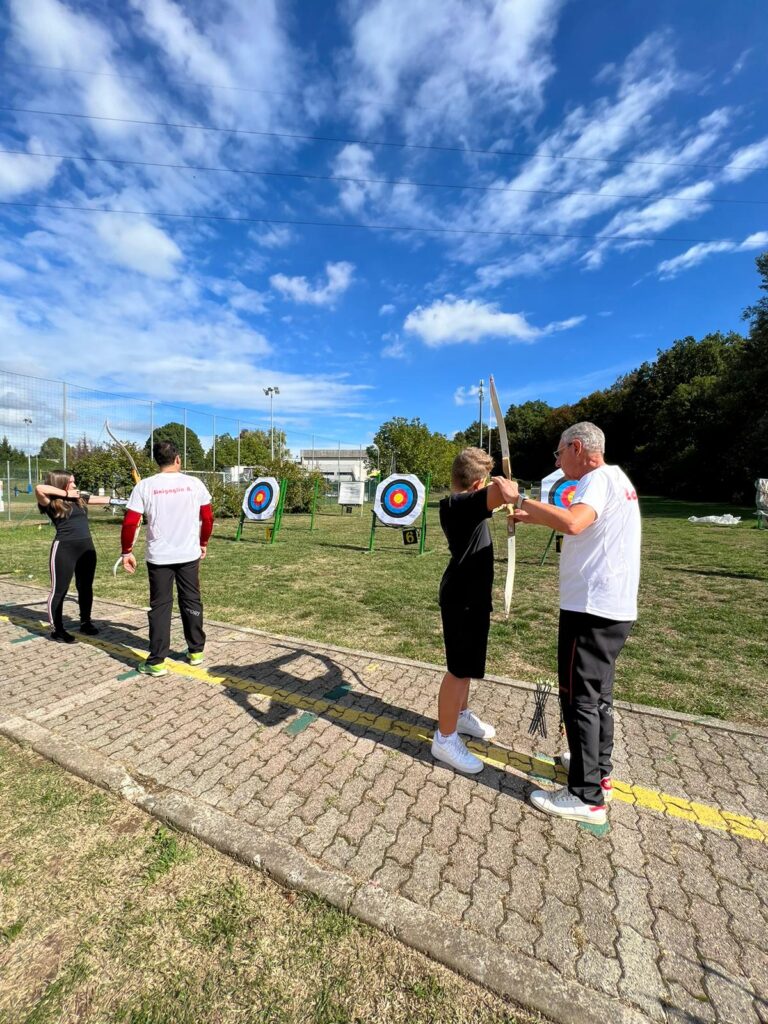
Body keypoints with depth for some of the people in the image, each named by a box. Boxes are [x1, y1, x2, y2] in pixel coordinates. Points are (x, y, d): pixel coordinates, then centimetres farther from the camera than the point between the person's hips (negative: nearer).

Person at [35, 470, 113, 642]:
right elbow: (39, 488, -24)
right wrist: (66, 494, -12)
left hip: (87, 547, 6)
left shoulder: (80, 498, 12)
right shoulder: (51, 503, -5)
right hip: (64, 549, -6)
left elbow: (105, 500, 12)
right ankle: (56, 630, 15)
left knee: (86, 587, 14)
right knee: (59, 590, 3)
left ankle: (85, 622, 28)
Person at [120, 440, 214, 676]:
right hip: (189, 555, 1)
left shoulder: (145, 485, -6)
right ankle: (196, 651, 25)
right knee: (191, 602, 13)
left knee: (160, 606, 8)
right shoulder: (195, 484, -4)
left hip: (159, 557, -1)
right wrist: (203, 543, 15)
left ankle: (156, 662, 13)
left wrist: (127, 552, 4)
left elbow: (129, 523, -8)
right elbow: (208, 518, 0)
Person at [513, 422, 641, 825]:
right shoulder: (615, 479, 16)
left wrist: (521, 499, -24)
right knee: (598, 694, 21)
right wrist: (534, 517, 21)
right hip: (613, 608, 10)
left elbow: (572, 523, -34)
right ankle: (599, 770, 37)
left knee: (579, 698, 1)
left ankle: (587, 796, 14)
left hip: (592, 609, -10)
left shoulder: (600, 478, -15)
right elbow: (580, 524, 25)